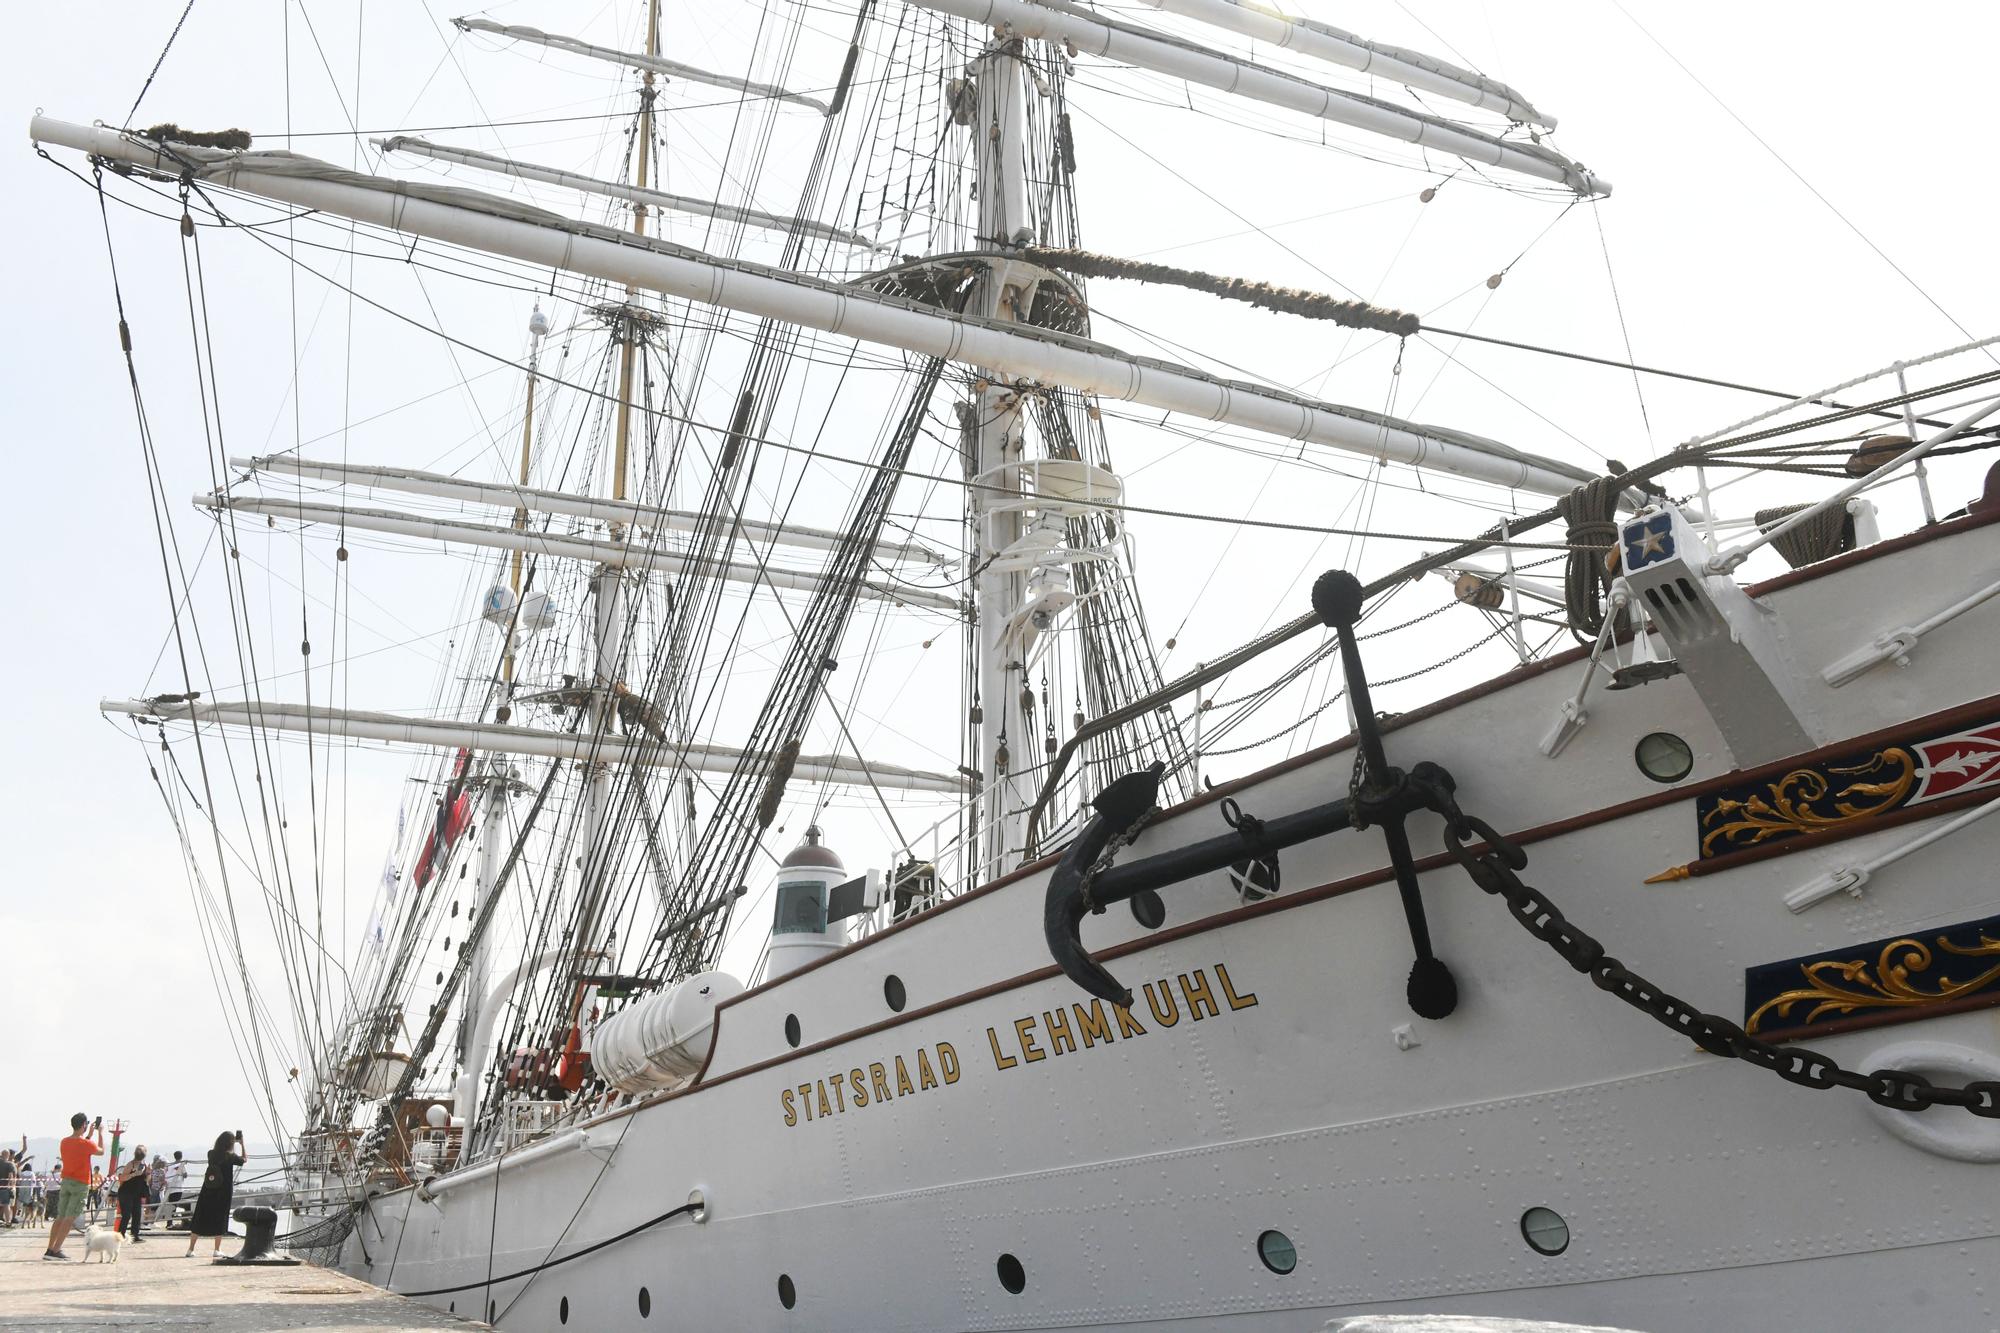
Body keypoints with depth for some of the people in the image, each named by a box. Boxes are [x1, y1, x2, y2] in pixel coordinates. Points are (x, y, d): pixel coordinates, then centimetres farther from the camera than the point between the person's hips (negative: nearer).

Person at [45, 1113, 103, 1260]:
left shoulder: (64, 1142, 6)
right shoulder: (86, 1143, -14)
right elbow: (101, 1151, 6)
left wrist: (90, 1134, 27)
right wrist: (101, 1132, 14)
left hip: (66, 1181, 7)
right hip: (81, 1184, -7)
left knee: (60, 1217, 11)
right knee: (69, 1219, -5)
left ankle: (49, 1250, 10)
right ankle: (55, 1250, -9)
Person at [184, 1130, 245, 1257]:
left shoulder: (211, 1154, 0)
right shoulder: (230, 1156, -11)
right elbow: (243, 1160, 7)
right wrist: (242, 1143, 13)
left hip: (207, 1192, 4)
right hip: (223, 1193, -4)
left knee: (199, 1220, 10)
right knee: (220, 1220, 5)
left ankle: (191, 1249, 12)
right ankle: (217, 1249, 7)